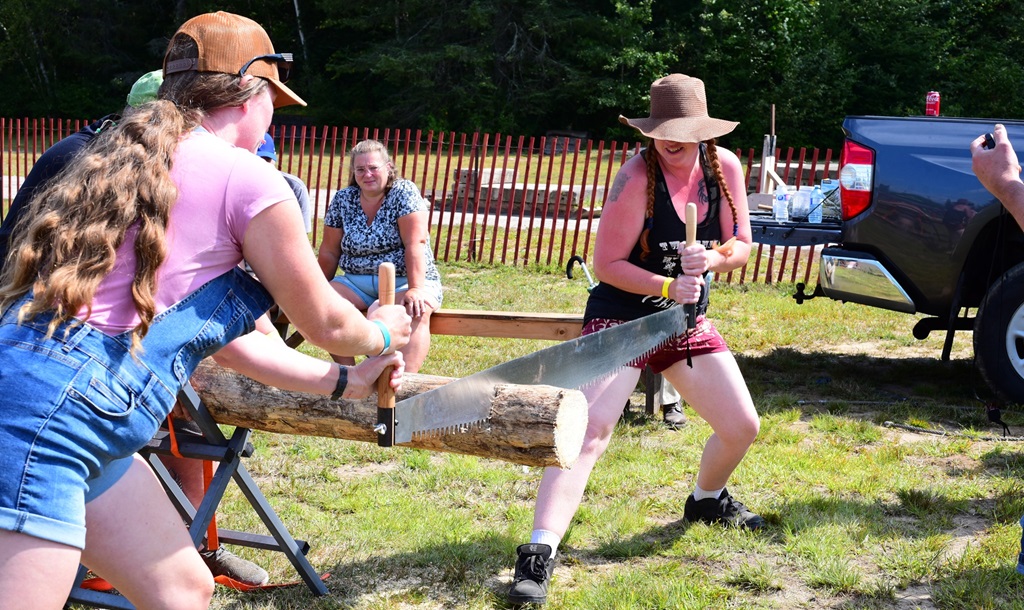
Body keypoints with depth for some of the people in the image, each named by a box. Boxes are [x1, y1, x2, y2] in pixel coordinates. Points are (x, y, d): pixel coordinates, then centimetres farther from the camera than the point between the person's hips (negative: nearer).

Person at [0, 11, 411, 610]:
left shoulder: (145, 160, 22)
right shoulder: (248, 179, -6)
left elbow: (221, 335, 27)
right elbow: (324, 322, 6)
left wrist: (344, 383, 34)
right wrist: (383, 333, 29)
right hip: (50, 409, -10)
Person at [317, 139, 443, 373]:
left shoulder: (403, 192, -7)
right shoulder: (343, 200, 5)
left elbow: (416, 243, -17)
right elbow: (329, 252, 9)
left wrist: (415, 289, -28)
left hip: (404, 281, -4)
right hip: (356, 282, 4)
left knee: (415, 310, -37)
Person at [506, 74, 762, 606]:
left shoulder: (725, 167, -4)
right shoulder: (638, 178, -21)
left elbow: (742, 247, 3)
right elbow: (606, 264, -18)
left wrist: (712, 258, -18)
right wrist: (667, 286, -28)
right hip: (621, 319, -6)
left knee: (742, 428, 12)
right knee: (590, 429, -22)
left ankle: (707, 500, 44)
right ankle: (538, 556, -26)